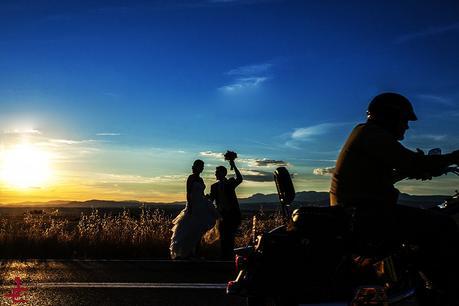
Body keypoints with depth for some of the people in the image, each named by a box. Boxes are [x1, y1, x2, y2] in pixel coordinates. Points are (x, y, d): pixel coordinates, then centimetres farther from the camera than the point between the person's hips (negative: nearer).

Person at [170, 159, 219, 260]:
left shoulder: (200, 179, 15)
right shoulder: (191, 178, -7)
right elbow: (188, 193, -14)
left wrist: (208, 205, 16)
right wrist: (189, 207, -21)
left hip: (201, 207, 8)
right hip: (193, 206, -8)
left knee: (198, 232, 7)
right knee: (189, 231, -8)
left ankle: (194, 253, 13)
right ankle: (181, 253, -2)